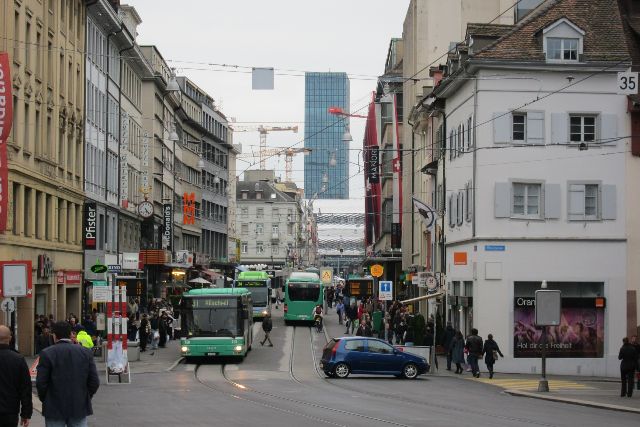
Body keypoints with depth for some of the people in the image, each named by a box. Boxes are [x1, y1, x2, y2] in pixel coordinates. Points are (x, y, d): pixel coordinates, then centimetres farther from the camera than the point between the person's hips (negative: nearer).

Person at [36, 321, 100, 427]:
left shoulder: (47, 354, -8)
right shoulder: (86, 353, 0)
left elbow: (41, 383, -9)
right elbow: (94, 382, -1)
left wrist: (45, 400, 7)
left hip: (54, 410, -2)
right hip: (80, 409, 2)